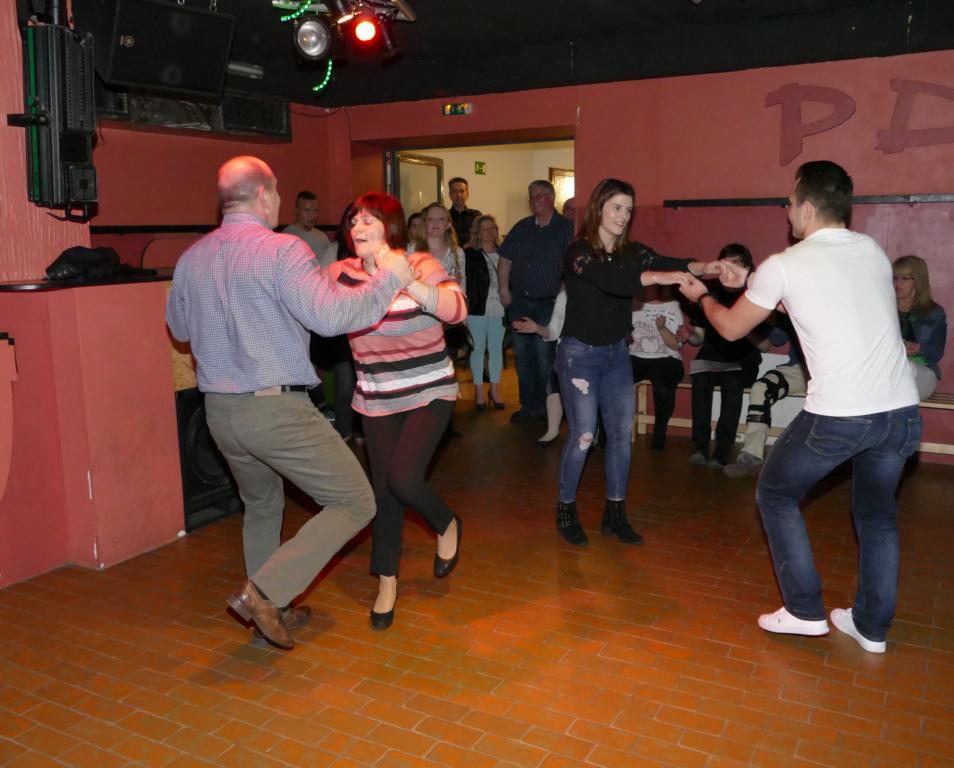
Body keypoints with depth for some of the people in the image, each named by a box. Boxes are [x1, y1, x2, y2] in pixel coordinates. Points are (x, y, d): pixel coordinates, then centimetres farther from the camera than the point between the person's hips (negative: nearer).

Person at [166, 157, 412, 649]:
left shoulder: (191, 259, 7)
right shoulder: (281, 250, -14)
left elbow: (178, 327, 22)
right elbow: (332, 316, -26)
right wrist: (388, 279, -13)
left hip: (221, 412, 8)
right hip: (277, 408, -8)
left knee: (261, 506, 27)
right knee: (355, 503, 3)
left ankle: (269, 610, 37)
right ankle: (264, 591, -3)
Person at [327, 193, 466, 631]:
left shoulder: (421, 266, -12)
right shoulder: (342, 273, -2)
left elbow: (456, 309, -28)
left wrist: (403, 282, -40)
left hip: (429, 394, -3)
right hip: (377, 400, 4)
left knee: (403, 479, -18)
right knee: (383, 490, 8)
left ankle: (447, 525, 17)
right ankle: (387, 582, 29)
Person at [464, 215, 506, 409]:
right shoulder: (469, 254, -3)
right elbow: (463, 281, -5)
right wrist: (465, 304, -12)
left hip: (498, 310, 3)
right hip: (477, 309, -3)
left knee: (496, 349, 11)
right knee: (478, 350, 5)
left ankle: (495, 390, 23)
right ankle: (478, 391, 15)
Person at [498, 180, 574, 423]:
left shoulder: (566, 229, -4)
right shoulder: (521, 228, 11)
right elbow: (506, 259, 13)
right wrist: (504, 288, 4)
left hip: (548, 303, -5)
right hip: (519, 302, 5)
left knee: (544, 356, -4)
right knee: (522, 355, 10)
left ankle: (543, 407, 9)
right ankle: (528, 405, 21)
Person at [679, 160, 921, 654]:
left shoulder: (784, 266, -4)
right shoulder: (872, 251, 12)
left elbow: (731, 328, 9)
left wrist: (701, 297, 28)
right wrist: (750, 282, 31)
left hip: (837, 415, -6)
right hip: (901, 411, 6)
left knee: (775, 495, 16)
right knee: (877, 511, 23)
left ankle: (805, 611, 20)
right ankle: (872, 626, 30)